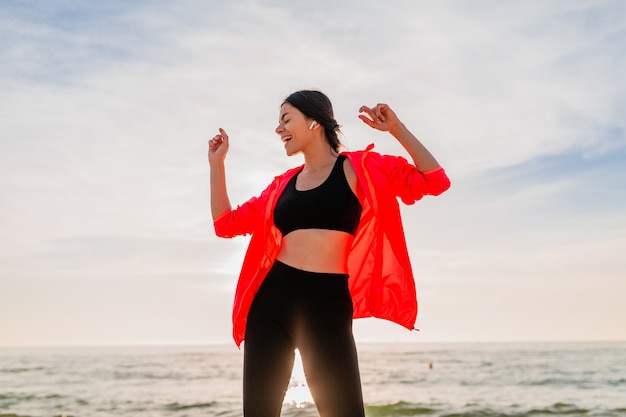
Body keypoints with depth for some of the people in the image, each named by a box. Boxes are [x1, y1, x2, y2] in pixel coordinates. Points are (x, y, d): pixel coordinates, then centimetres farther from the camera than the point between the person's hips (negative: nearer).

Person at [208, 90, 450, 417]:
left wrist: (397, 129, -5)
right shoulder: (283, 184, 16)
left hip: (329, 303, -4)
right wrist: (217, 163, 13)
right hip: (272, 300, 4)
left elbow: (435, 182, -1)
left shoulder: (359, 168, 4)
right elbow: (227, 224, 17)